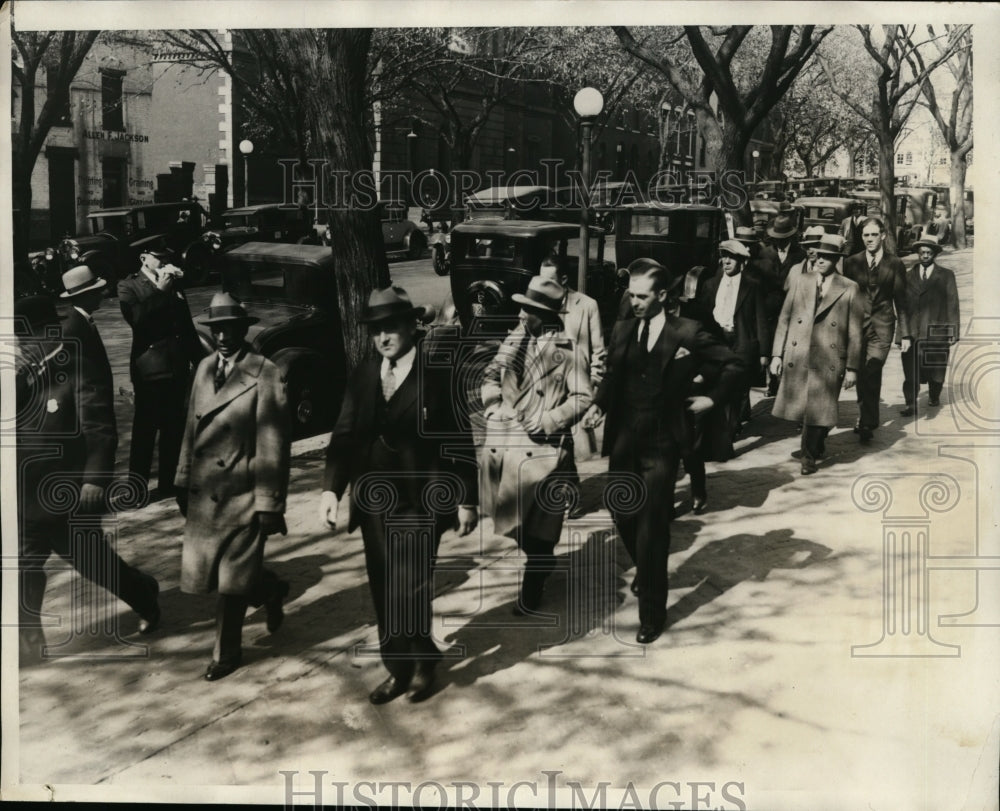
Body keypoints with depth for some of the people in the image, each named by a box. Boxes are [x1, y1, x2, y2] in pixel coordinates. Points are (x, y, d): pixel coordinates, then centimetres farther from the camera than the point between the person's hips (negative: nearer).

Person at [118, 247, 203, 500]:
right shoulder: (129, 286, -2)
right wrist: (160, 290, -20)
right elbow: (136, 318, -21)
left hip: (177, 367, 6)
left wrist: (199, 359, 18)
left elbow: (187, 325, 20)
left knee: (174, 430, 10)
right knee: (144, 431, -2)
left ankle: (169, 483, 20)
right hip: (150, 370, -5)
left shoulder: (173, 285, 15)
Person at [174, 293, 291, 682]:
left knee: (232, 581, 4)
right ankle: (269, 591, 38)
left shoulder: (265, 375, -12)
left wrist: (269, 503, -14)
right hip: (204, 493, 7)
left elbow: (273, 445, -13)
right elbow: (191, 428, 14)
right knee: (202, 572, 13)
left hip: (242, 495, -6)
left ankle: (226, 653, 23)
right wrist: (183, 481, 13)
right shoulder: (204, 368, 9)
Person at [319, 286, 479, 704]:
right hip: (374, 502, 5)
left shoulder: (440, 372, -6)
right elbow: (344, 436, 5)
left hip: (421, 501, -5)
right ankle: (397, 668, 27)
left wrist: (467, 500, -5)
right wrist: (331, 489, -7)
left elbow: (461, 440, -5)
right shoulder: (364, 375, 7)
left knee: (408, 590, -7)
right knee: (383, 591, 11)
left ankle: (422, 663, 18)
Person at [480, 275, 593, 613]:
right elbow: (490, 375, 12)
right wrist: (494, 404, -5)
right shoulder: (514, 340, 5)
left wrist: (551, 420, -18)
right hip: (505, 442, 5)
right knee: (513, 517, 14)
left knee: (538, 523, 3)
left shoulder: (569, 351, -9)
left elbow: (583, 397, -9)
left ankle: (532, 587, 19)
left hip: (543, 448, -5)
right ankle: (540, 562, 41)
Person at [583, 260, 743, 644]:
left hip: (661, 445, -4)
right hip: (623, 441, 5)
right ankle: (646, 571, 44)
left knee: (652, 526, -5)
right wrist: (599, 403, -4)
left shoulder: (688, 333, -6)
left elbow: (733, 365, 2)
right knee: (623, 516, 12)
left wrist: (711, 398, -4)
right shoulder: (622, 330, 6)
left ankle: (652, 614, 5)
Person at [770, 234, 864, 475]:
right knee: (799, 407, 7)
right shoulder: (799, 281, 7)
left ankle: (810, 457, 15)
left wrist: (852, 367, 0)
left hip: (829, 362, -2)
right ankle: (817, 445, 33)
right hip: (796, 358, 2)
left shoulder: (849, 289, 1)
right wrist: (777, 354, 2)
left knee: (819, 410, -1)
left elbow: (855, 332, 2)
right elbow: (784, 319, 8)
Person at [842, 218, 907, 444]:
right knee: (862, 374, 10)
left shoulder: (894, 264, 3)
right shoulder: (852, 262, 6)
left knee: (871, 372, -14)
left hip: (882, 326, -2)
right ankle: (866, 420, 26)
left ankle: (866, 423, -7)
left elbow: (900, 298, 6)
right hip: (857, 324, 2)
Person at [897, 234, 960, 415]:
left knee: (936, 371, 12)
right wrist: (904, 334, -9)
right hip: (913, 332, 0)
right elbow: (904, 306, 0)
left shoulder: (946, 276, 6)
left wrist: (952, 332, -3)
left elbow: (952, 305, 4)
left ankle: (934, 397, 35)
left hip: (937, 332, 0)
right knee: (910, 372, -7)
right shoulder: (908, 276, 6)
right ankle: (910, 404, -1)